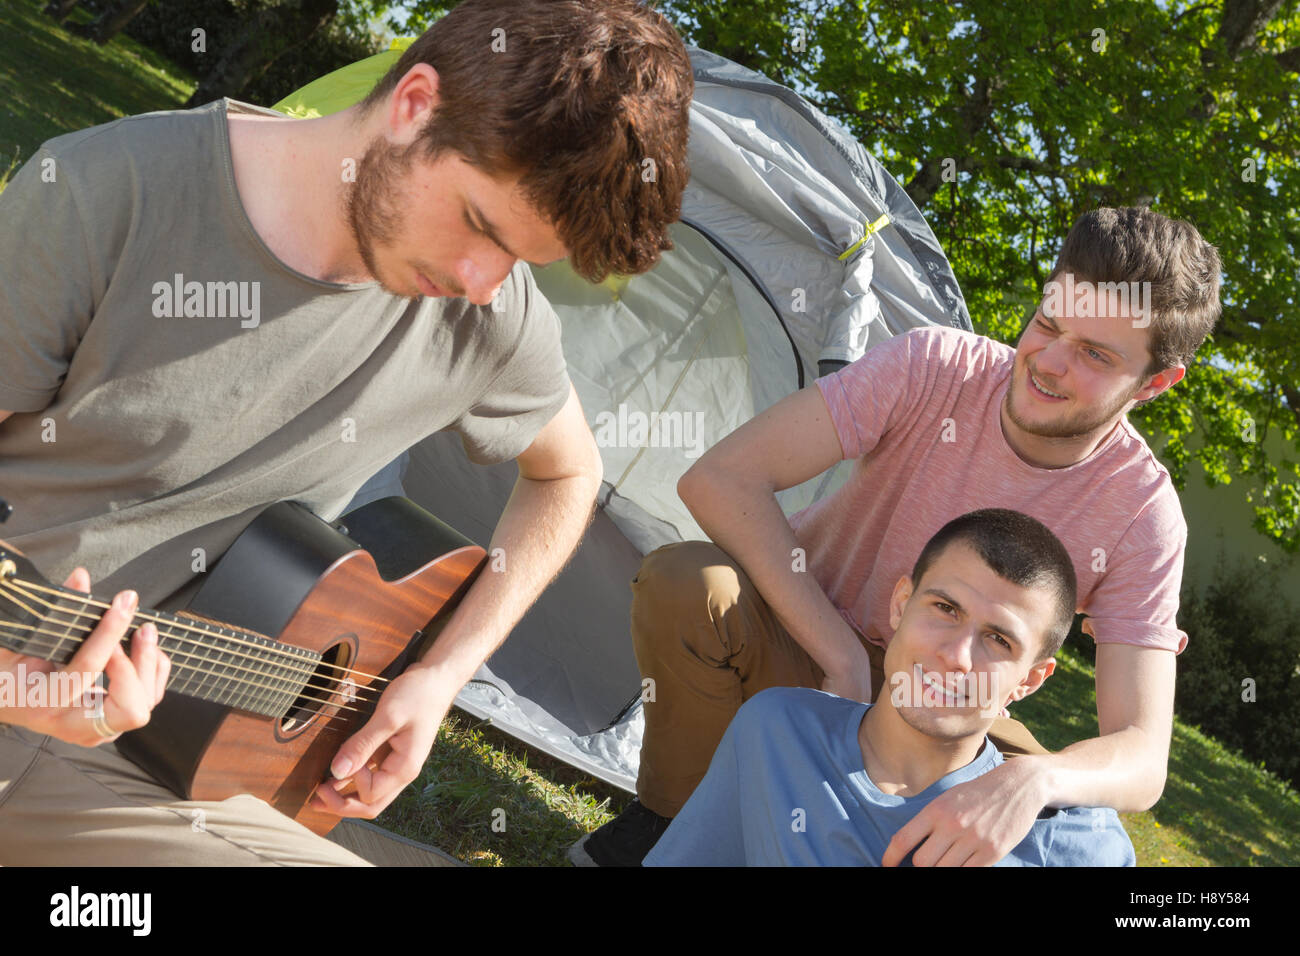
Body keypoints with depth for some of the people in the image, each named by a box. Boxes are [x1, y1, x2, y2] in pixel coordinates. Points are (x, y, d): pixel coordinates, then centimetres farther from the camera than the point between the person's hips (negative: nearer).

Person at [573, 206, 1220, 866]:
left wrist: (1033, 780, -50)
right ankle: (670, 820, -9)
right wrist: (843, 659, -30)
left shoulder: (1141, 515, -20)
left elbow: (1141, 758, -25)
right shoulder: (934, 366, -22)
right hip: (801, 638, -1)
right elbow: (718, 479, -28)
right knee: (683, 581, -33)